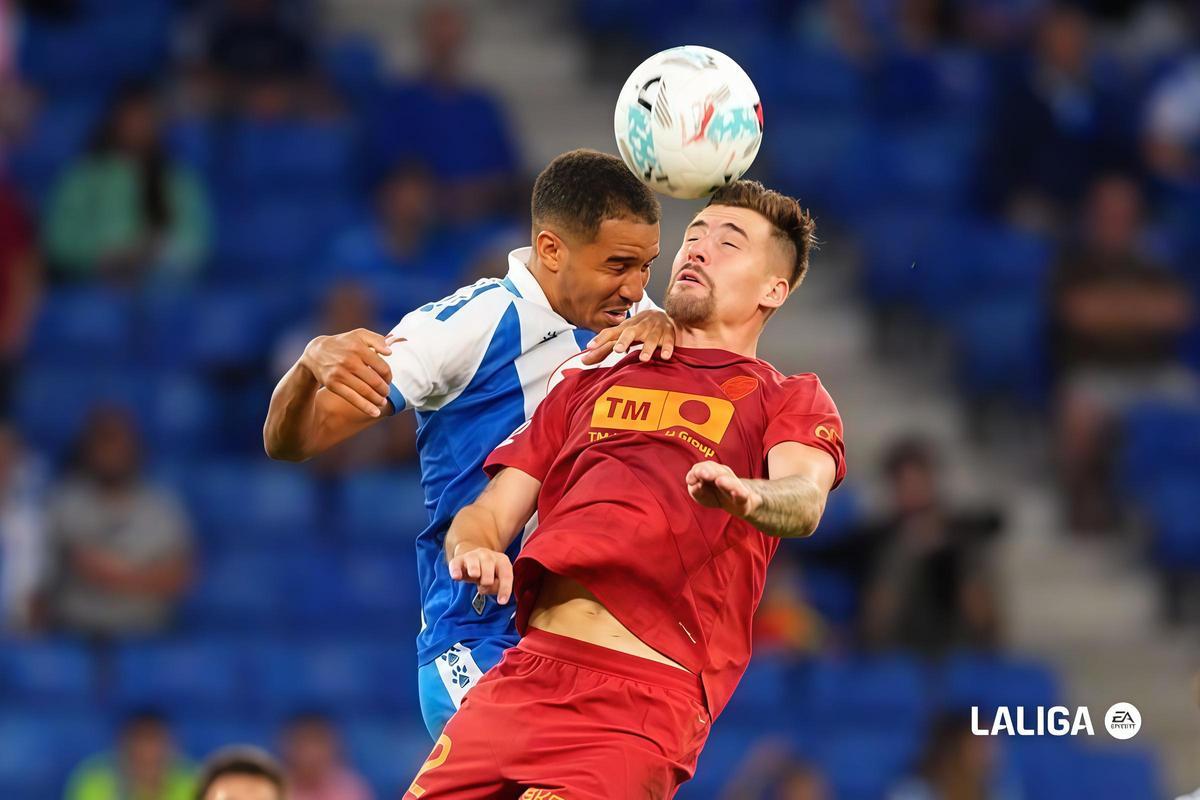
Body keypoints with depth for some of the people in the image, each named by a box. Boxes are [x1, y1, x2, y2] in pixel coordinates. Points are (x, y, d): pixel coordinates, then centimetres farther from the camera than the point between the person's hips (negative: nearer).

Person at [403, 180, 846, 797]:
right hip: (524, 673, 4)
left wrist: (745, 495, -31)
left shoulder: (790, 400, 15)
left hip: (649, 695, -4)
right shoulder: (587, 387, 28)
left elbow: (804, 500, -7)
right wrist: (473, 550, -4)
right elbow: (488, 513, 22)